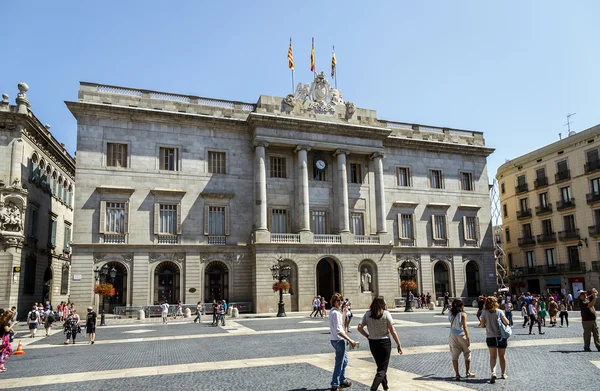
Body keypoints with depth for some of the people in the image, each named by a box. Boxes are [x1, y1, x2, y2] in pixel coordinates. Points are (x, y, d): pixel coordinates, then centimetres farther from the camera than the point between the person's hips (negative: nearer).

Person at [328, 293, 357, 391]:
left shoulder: (333, 311, 10)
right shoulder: (335, 313, -21)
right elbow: (338, 330, -26)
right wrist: (350, 340, -25)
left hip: (334, 339, 10)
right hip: (338, 340, -10)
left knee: (344, 360, 24)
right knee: (339, 363, -1)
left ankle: (343, 381, 37)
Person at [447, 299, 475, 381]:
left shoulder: (451, 313, 3)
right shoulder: (463, 314, -9)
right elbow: (464, 327, -14)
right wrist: (468, 338, -10)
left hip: (452, 335, 3)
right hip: (461, 335, -3)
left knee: (454, 355, 6)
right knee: (467, 354, 15)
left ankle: (457, 374, 5)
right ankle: (468, 372, 23)